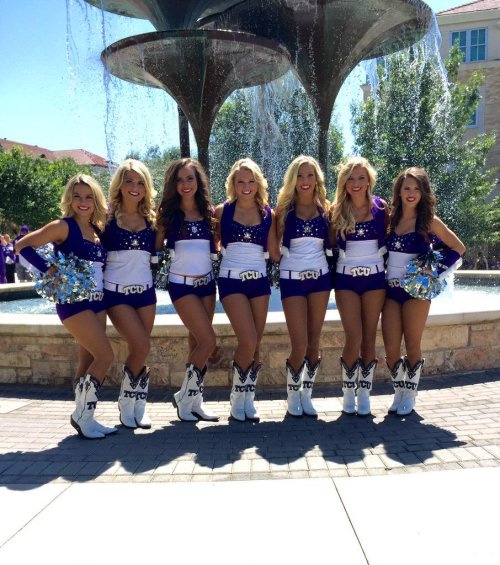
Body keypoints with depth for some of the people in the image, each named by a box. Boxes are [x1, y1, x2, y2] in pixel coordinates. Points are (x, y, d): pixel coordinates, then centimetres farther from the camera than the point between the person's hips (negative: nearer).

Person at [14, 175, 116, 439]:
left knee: (88, 362, 9)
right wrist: (50, 271, -19)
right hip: (73, 301, -7)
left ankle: (83, 416, 20)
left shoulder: (98, 230, 12)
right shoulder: (63, 226, -7)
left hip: (97, 301, 7)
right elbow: (22, 245, -11)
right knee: (105, 356, -12)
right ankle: (82, 415, 1)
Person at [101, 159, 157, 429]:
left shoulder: (152, 219, 6)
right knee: (141, 349, -13)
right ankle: (126, 402, 10)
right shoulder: (108, 217, -3)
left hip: (145, 292, 3)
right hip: (116, 293, -3)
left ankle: (138, 407, 19)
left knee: (138, 351, 4)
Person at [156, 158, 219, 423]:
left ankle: (194, 401, 19)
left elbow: (217, 246, 10)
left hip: (207, 283, 4)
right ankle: (184, 397, 8)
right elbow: (156, 247, -2)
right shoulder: (168, 213, -2)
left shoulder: (209, 212, 5)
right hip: (181, 284, -4)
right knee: (208, 342, -10)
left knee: (197, 343, 8)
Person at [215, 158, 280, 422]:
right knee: (248, 342, -14)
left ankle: (248, 400, 20)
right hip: (231, 281, -3)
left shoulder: (268, 214, 7)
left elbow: (275, 252, 4)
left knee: (255, 345, 4)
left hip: (259, 281, 3)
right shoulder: (223, 211, 2)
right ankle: (237, 397, 9)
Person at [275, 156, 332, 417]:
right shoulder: (285, 209, 0)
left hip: (320, 277, 3)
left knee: (314, 341, 5)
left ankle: (306, 394, 21)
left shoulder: (325, 210, 6)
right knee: (300, 344, -5)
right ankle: (292, 394, 18)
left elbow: (332, 243, 14)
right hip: (292, 278, -2)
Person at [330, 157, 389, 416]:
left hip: (375, 277, 1)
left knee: (369, 338, 4)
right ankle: (348, 391, 14)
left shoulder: (381, 207, 2)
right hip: (346, 278, -1)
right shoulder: (337, 210, 0)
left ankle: (364, 393, 17)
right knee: (354, 338, -7)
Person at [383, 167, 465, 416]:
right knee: (391, 347, 0)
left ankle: (410, 396, 20)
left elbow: (458, 248, 0)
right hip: (390, 289, 3)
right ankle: (398, 393, 20)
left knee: (412, 345, 4)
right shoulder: (390, 218, 5)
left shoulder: (429, 221, -4)